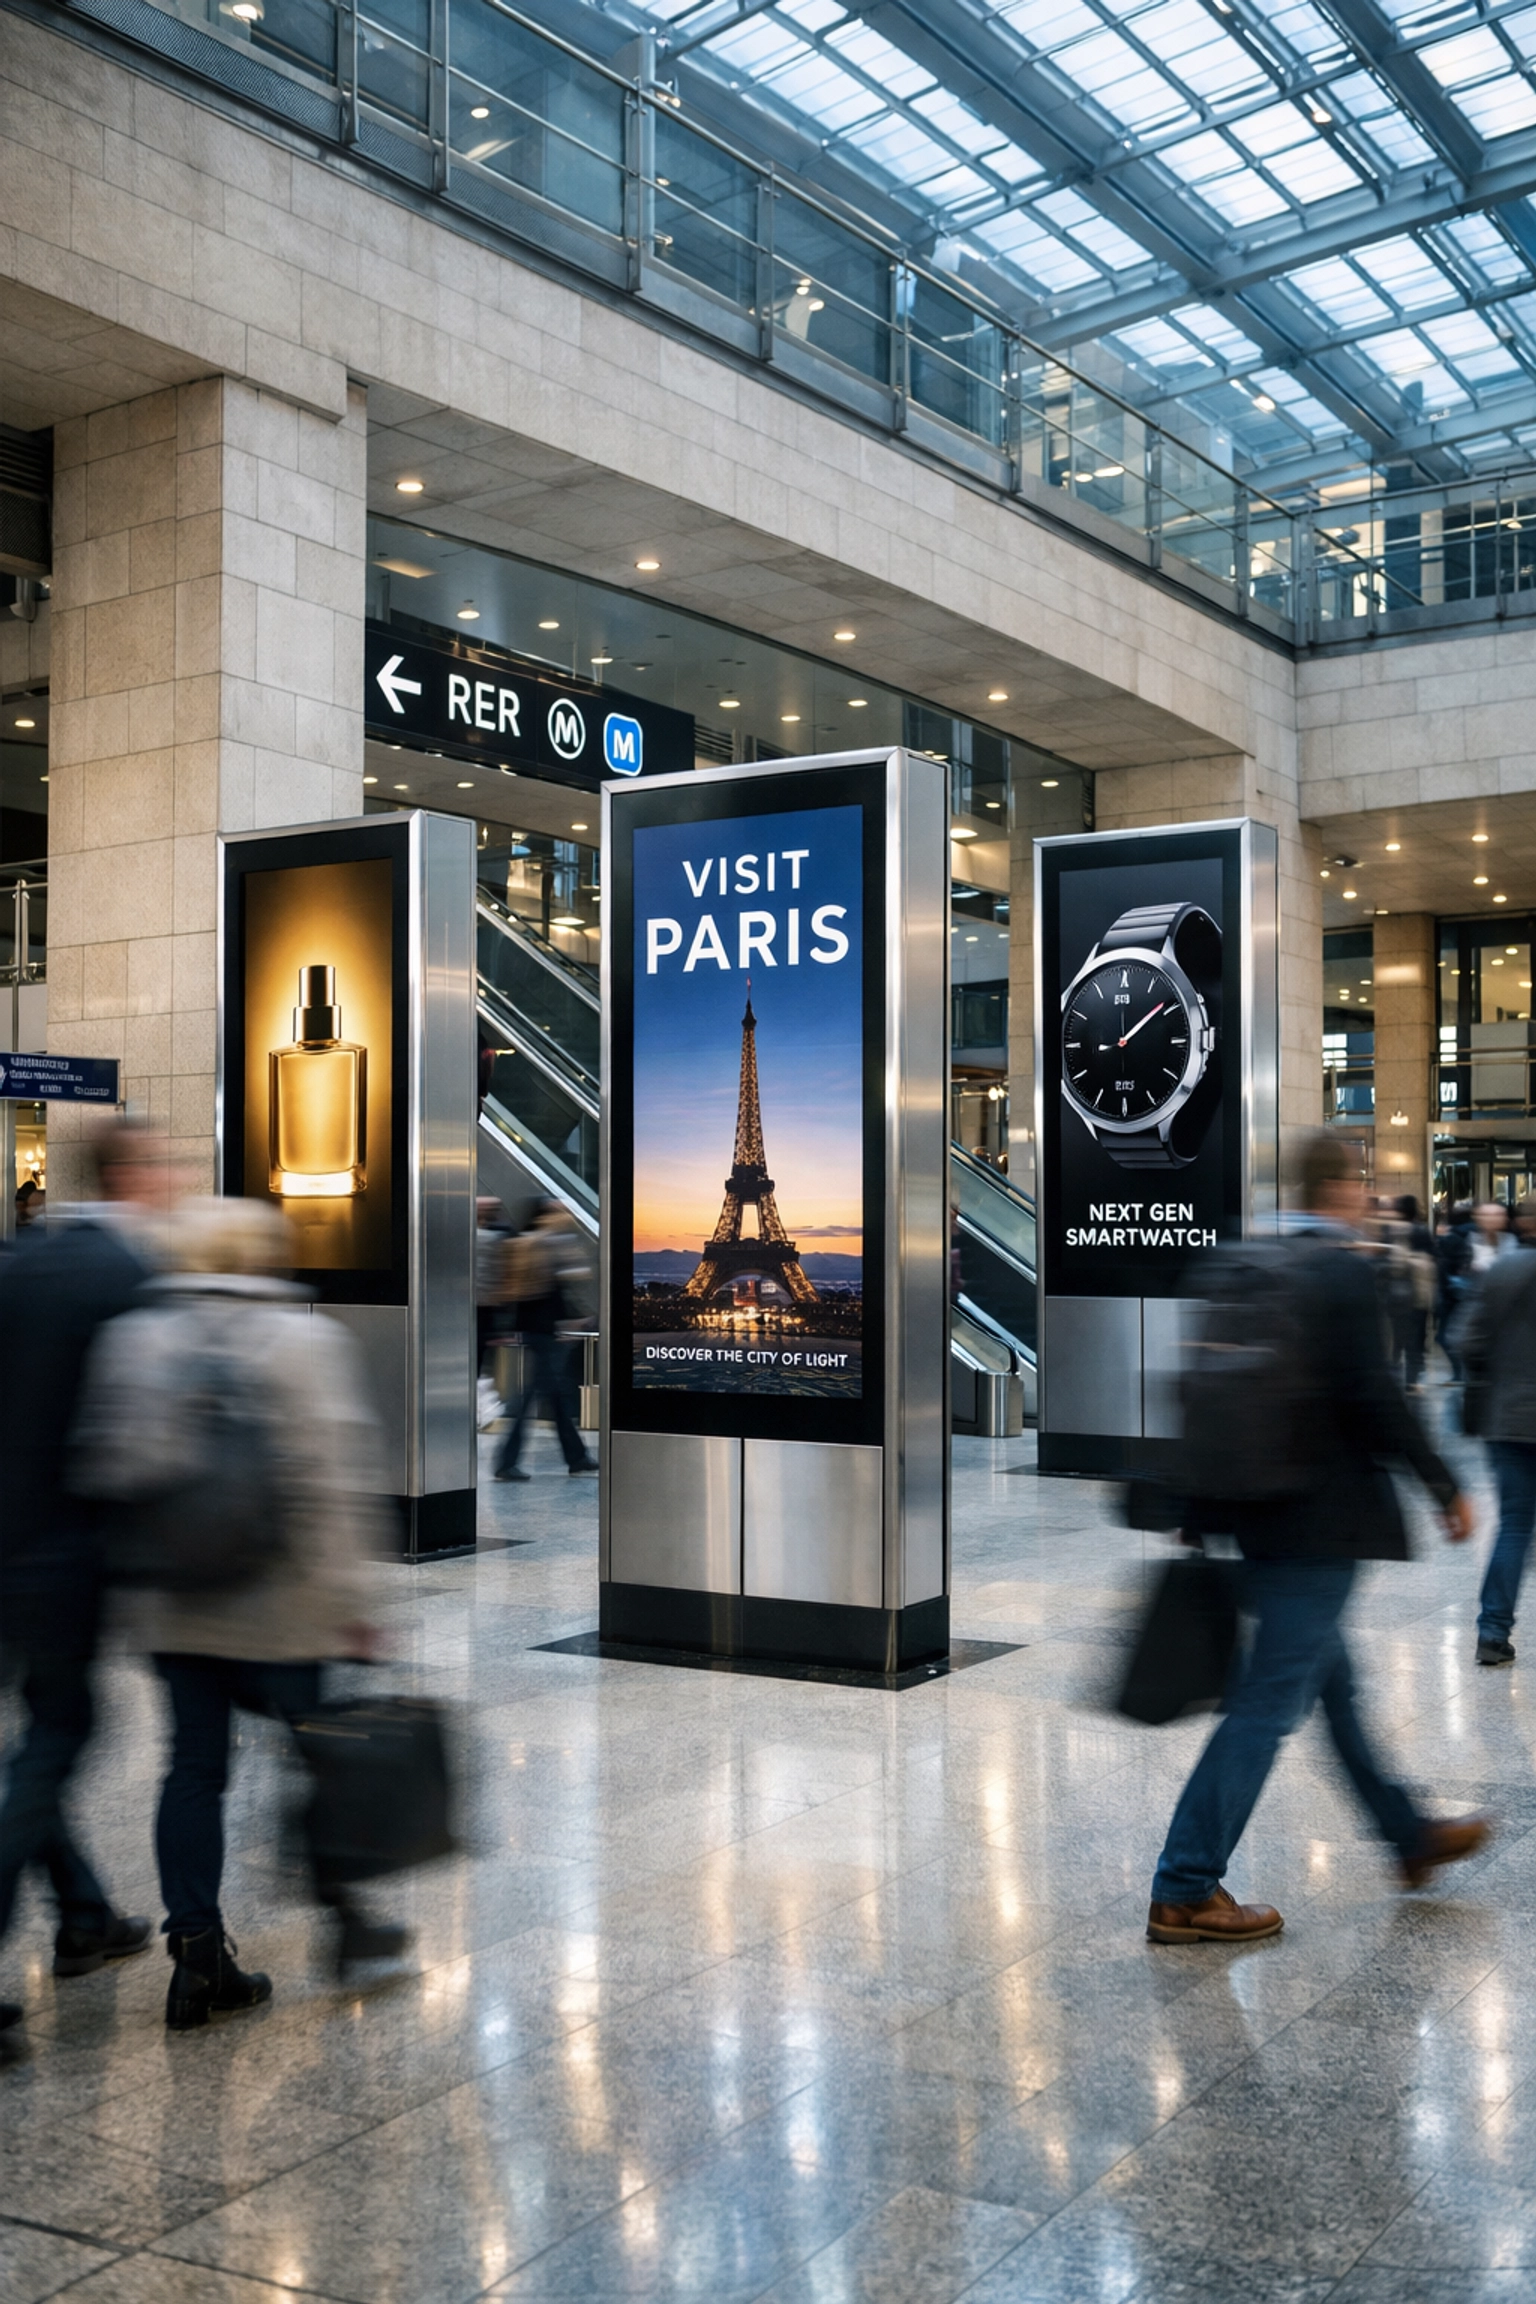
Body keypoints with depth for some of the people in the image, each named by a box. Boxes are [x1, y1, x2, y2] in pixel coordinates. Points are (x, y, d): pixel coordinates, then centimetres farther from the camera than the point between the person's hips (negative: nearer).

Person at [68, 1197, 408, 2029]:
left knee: (195, 1765, 10)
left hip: (174, 1608, 4)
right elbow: (332, 1483, -12)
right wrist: (349, 1596, -8)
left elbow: (103, 1466, 3)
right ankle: (343, 1917, 26)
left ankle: (197, 1956, 12)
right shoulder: (305, 1339, -9)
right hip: (280, 1607, -4)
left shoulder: (131, 1336, 3)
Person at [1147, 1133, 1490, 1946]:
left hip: (1261, 1511, 9)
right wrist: (1444, 1487, -8)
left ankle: (1410, 1835, 41)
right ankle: (1185, 1892, 1)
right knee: (1270, 1700, -3)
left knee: (1330, 1676, 21)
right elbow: (1374, 1396, -19)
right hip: (1325, 1514, -9)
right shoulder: (1345, 1271, -15)